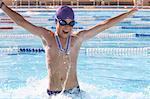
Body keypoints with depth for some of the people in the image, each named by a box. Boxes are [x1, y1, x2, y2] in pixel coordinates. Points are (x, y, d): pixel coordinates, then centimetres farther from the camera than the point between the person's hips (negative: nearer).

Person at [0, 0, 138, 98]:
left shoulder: (78, 38, 3)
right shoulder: (47, 36, 1)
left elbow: (104, 25, 5)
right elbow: (22, 22, -1)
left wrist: (129, 13, 8)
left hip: (74, 91, 1)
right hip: (52, 93, 0)